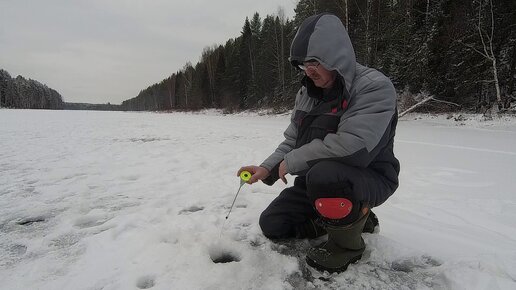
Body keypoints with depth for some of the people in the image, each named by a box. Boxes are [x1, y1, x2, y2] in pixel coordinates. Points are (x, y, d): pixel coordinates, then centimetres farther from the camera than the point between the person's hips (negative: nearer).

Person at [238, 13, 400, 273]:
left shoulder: (374, 87, -21)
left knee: (323, 174, -39)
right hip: (317, 179, 8)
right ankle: (352, 216, 17)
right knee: (272, 225, 6)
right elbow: (292, 141, 9)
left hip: (368, 180, -7)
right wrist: (268, 168, -8)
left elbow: (351, 146, -34)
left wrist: (292, 162, -23)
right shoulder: (307, 92, 3)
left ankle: (347, 242, -7)